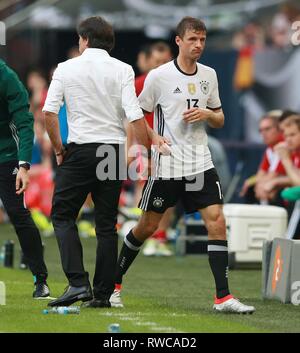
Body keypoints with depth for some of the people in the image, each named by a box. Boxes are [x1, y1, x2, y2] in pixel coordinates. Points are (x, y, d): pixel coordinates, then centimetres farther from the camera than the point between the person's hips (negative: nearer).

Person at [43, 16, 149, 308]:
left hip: (79, 151, -2)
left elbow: (49, 112, -6)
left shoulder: (65, 68, 1)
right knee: (106, 225, 8)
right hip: (114, 151, 2)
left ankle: (78, 283, -10)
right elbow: (135, 116, -8)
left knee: (62, 215, 7)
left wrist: (59, 149, 5)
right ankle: (102, 293, 7)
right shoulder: (122, 70, 1)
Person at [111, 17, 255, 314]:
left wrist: (207, 114, -6)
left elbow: (219, 120, 16)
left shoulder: (209, 75, 7)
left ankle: (223, 297, -9)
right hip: (167, 165, -4)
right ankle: (114, 283, 24)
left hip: (201, 163, 4)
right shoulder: (159, 76, -6)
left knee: (217, 222, -10)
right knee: (147, 226, 4)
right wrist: (154, 138, -13)